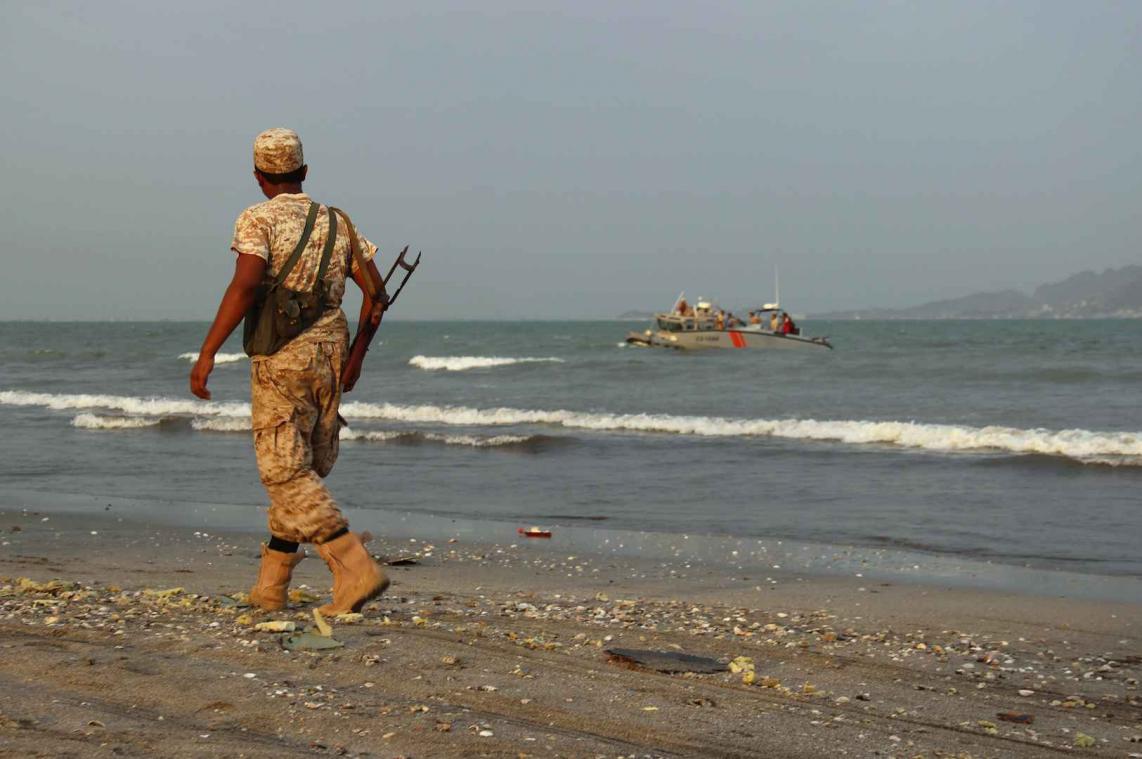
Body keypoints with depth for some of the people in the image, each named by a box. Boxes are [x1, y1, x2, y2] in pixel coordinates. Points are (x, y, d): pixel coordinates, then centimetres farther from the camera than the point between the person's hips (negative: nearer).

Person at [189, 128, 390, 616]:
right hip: (330, 352, 6)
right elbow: (376, 292, 9)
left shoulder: (258, 220, -5)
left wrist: (207, 354, -18)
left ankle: (356, 571, -19)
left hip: (281, 359, -6)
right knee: (304, 472, 13)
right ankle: (270, 586, 18)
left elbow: (245, 286, -20)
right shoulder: (337, 223, 11)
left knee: (286, 474, -5)